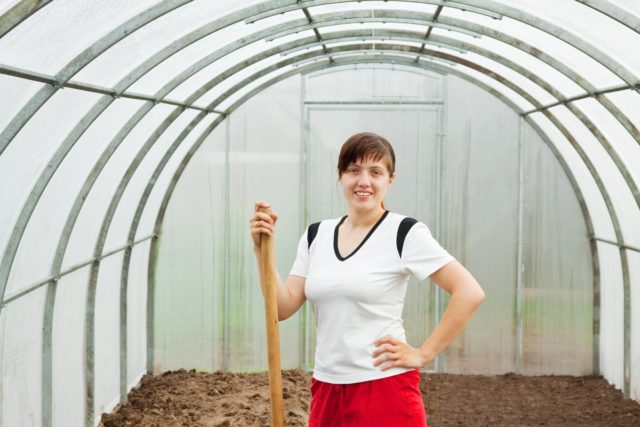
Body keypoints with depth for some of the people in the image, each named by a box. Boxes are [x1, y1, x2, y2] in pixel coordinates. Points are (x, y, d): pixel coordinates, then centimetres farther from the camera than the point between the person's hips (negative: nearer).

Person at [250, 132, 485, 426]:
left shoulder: (404, 233, -9)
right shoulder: (316, 235, 7)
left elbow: (469, 293, -14)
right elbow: (283, 308, 2)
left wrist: (423, 354, -13)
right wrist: (262, 248, -7)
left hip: (385, 391, -5)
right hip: (326, 390, 5)